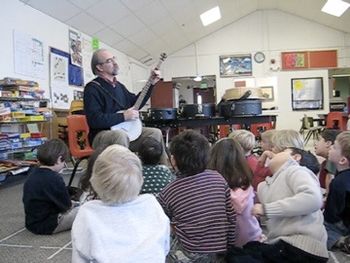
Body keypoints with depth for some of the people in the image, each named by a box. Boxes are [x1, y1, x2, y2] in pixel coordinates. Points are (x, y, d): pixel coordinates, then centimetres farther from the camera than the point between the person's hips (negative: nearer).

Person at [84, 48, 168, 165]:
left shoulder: (118, 85, 14)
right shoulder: (92, 88, -13)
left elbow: (136, 103, 24)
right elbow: (94, 119, -24)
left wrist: (151, 84, 16)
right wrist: (123, 116, -22)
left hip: (126, 130, 8)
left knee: (155, 132, -2)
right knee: (121, 135, -39)